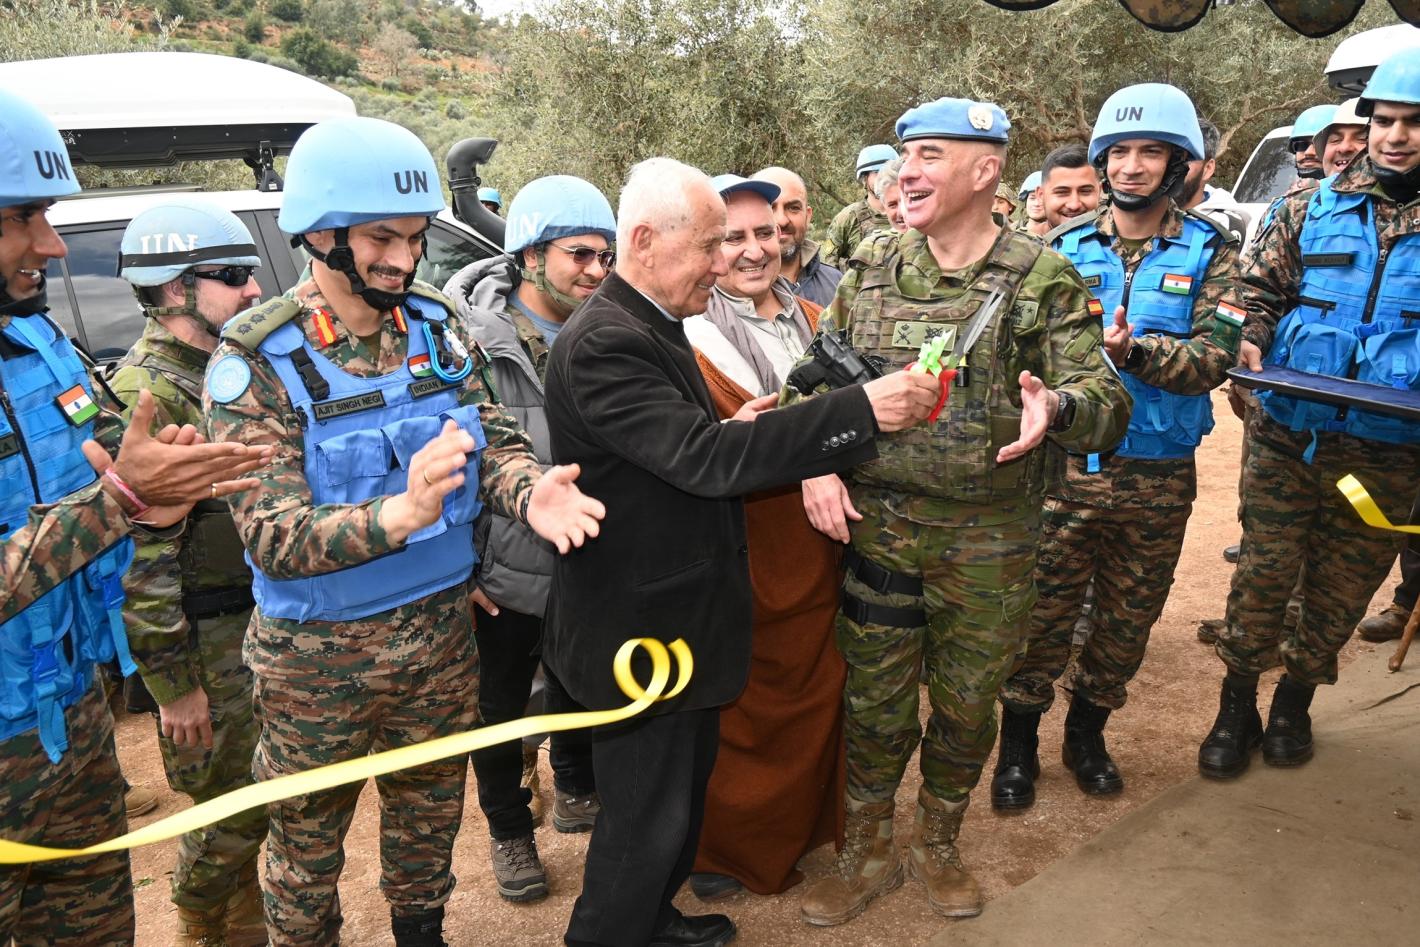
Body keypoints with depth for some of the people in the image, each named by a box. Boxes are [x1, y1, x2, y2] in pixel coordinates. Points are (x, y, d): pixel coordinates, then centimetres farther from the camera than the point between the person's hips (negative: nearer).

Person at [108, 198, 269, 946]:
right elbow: (139, 559, -21)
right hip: (208, 641, -8)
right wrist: (174, 683, -18)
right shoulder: (144, 394, -18)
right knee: (230, 812, 6)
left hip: (265, 620, 8)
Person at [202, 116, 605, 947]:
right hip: (320, 653, -4)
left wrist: (529, 491, -27)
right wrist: (397, 514, -40)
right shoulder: (255, 362, -17)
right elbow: (270, 535, -23)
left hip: (443, 629, 4)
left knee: (431, 812, 23)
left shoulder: (438, 327, -3)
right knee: (310, 837, 17)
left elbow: (495, 438, -3)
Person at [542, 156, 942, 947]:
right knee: (646, 819, 7)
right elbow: (703, 458, -33)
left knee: (680, 795, 24)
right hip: (642, 632, -10)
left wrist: (731, 435, -5)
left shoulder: (653, 326, 9)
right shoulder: (603, 342, -24)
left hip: (679, 616, 10)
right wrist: (863, 409, -34)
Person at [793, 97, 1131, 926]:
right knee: (874, 700, 12)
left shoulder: (1044, 281, -6)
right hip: (877, 524, 2)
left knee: (968, 704, 15)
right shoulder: (870, 268, 2)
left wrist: (1058, 406, -33)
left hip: (989, 541, -1)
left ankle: (938, 846, 41)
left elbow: (1108, 404, -10)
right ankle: (868, 851, 35)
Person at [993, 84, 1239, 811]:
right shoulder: (1064, 247, 3)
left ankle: (1088, 732, 35)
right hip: (1065, 465, -1)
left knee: (1128, 618, 14)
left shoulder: (1210, 253, 1)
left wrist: (1134, 350, -28)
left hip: (1159, 475, 1)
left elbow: (1214, 357, -12)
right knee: (1042, 612, 4)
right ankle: (1018, 743, 22)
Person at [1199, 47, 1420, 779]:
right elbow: (1259, 285, 11)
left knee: (1342, 588, 13)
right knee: (1262, 575, 7)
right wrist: (1251, 339, -9)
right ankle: (1237, 705, 24)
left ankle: (1296, 701, 35)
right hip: (1287, 436, 0)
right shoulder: (1318, 207, 4)